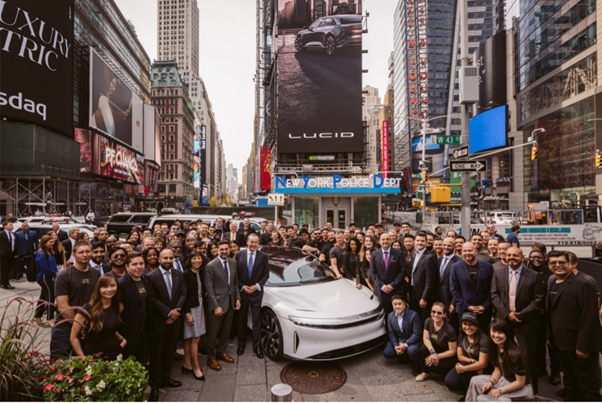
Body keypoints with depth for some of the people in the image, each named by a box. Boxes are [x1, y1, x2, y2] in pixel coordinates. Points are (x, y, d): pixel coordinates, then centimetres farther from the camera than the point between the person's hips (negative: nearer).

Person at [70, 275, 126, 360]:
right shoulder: (87, 310, -15)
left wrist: (122, 339, 2)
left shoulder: (116, 307, 0)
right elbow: (74, 337, -9)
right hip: (94, 358, -4)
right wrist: (84, 359, -12)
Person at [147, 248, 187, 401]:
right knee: (156, 354, 9)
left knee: (169, 352, 17)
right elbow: (153, 299, -16)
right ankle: (154, 385, 23)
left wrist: (175, 311, -13)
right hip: (159, 321, -4)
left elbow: (183, 294, 0)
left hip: (175, 319, 4)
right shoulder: (151, 276, -13)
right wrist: (169, 312, -18)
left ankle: (165, 378, 34)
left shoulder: (179, 274, 2)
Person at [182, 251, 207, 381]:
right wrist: (187, 313, -16)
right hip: (190, 308, -6)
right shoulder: (186, 274, -14)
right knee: (195, 338, -1)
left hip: (200, 307, 6)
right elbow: (184, 295, -15)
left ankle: (187, 364, 25)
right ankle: (196, 367, 11)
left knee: (189, 338, 14)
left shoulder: (201, 273, 7)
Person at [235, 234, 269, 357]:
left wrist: (257, 286, -12)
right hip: (242, 291, 1)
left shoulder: (263, 256, -6)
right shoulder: (239, 255, -4)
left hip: (256, 292, -1)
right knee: (242, 318, 14)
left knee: (256, 319, 5)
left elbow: (266, 274, -2)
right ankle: (241, 343, 29)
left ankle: (257, 346, 15)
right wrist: (242, 286, -10)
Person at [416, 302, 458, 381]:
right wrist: (432, 352, -25)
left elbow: (452, 351, -19)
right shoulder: (428, 321, -15)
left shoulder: (449, 330, -29)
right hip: (436, 348, 5)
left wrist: (437, 356, -21)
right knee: (423, 348, -23)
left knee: (433, 365, -25)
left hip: (449, 356, -5)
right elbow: (426, 338, -8)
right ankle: (425, 372, 1)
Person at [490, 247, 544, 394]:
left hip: (526, 321, -3)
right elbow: (494, 295, 0)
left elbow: (538, 300, -8)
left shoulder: (533, 276, -5)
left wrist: (520, 315, -15)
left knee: (529, 358, 7)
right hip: (503, 320, 3)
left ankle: (531, 388, 25)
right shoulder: (498, 273, 2)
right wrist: (507, 313, -12)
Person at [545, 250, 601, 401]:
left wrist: (583, 345, -22)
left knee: (587, 385, 5)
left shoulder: (582, 284, -17)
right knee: (569, 379, 21)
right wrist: (550, 336, 11)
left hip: (579, 345, -7)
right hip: (562, 343, 7)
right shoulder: (552, 283, 8)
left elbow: (590, 317, -20)